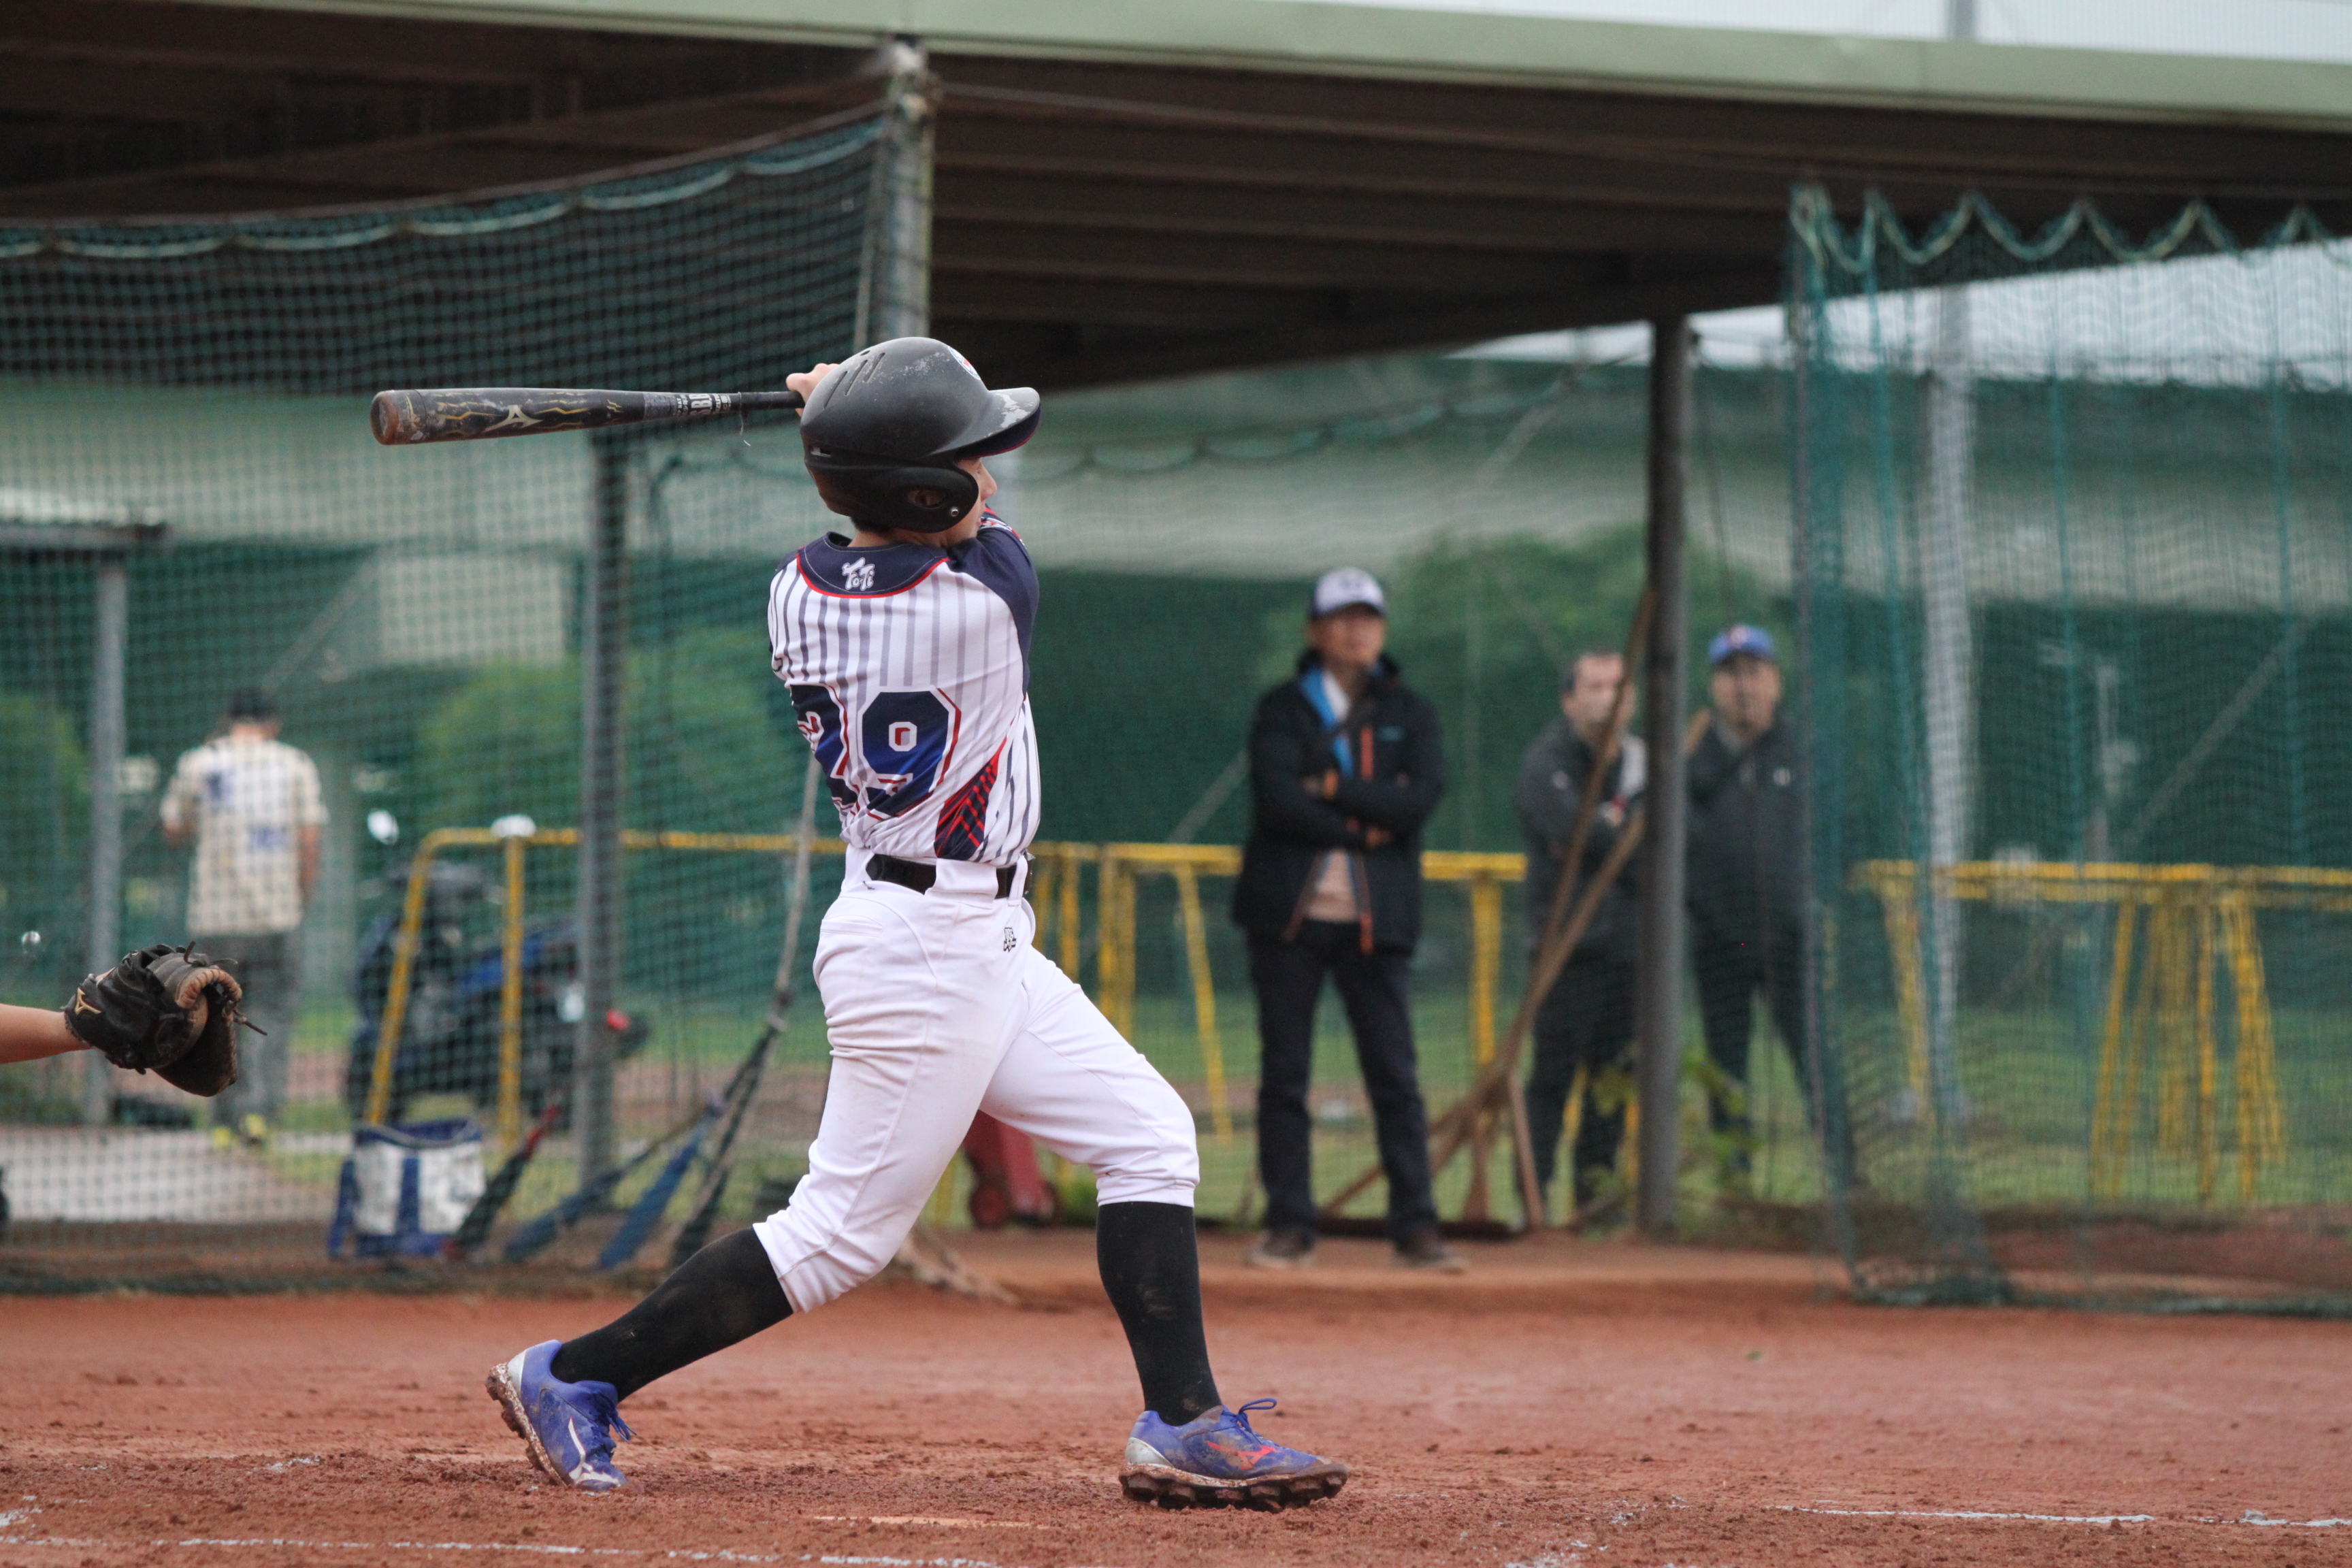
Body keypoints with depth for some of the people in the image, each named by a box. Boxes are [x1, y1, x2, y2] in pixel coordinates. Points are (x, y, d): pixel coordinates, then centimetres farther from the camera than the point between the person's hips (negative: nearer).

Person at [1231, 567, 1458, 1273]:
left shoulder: (1409, 713, 12)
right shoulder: (1283, 709, 7)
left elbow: (1421, 797, -6)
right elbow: (1276, 798, -9)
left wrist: (1332, 792, -10)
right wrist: (1364, 830, -10)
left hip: (1376, 919, 0)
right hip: (1289, 914, 0)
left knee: (1396, 1075, -3)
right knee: (1283, 1073, 0)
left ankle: (1416, 1225, -2)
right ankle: (1289, 1226, 5)